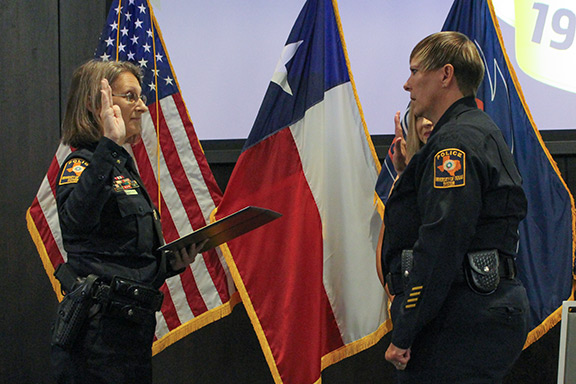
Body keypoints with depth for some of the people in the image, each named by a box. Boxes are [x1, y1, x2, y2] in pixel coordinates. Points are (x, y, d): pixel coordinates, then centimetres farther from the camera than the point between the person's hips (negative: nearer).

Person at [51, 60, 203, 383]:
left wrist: (174, 262, 6)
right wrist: (109, 144, -41)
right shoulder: (82, 164, -10)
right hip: (98, 331, -9)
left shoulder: (124, 166, 18)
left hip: (133, 329, 9)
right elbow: (77, 218, -36)